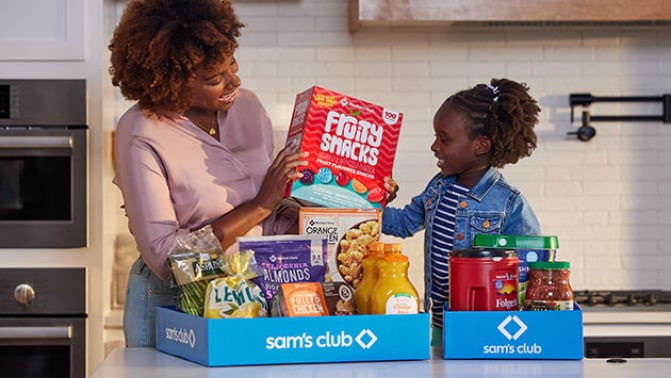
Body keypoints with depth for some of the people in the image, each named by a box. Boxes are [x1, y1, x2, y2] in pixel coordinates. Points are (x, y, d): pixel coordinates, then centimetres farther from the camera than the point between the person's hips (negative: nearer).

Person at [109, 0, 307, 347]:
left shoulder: (247, 107, 3)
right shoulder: (141, 134, -16)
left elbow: (273, 224, 10)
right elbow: (162, 255, -21)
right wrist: (260, 206, -19)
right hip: (171, 303, -5)